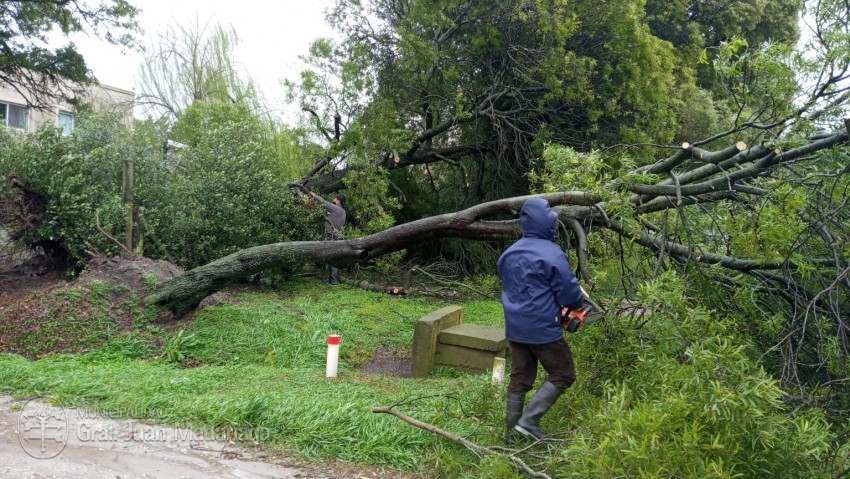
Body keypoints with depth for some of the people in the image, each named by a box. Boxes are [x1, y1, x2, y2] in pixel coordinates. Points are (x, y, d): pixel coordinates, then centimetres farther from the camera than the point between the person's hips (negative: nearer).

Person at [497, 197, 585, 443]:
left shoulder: (509, 254, 8)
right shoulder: (552, 253, -16)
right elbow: (569, 292, -12)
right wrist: (578, 302, 10)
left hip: (514, 327, 7)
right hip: (542, 328, -7)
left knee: (520, 378, 15)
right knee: (563, 375, 8)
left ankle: (512, 431, 17)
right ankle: (529, 420, -1)